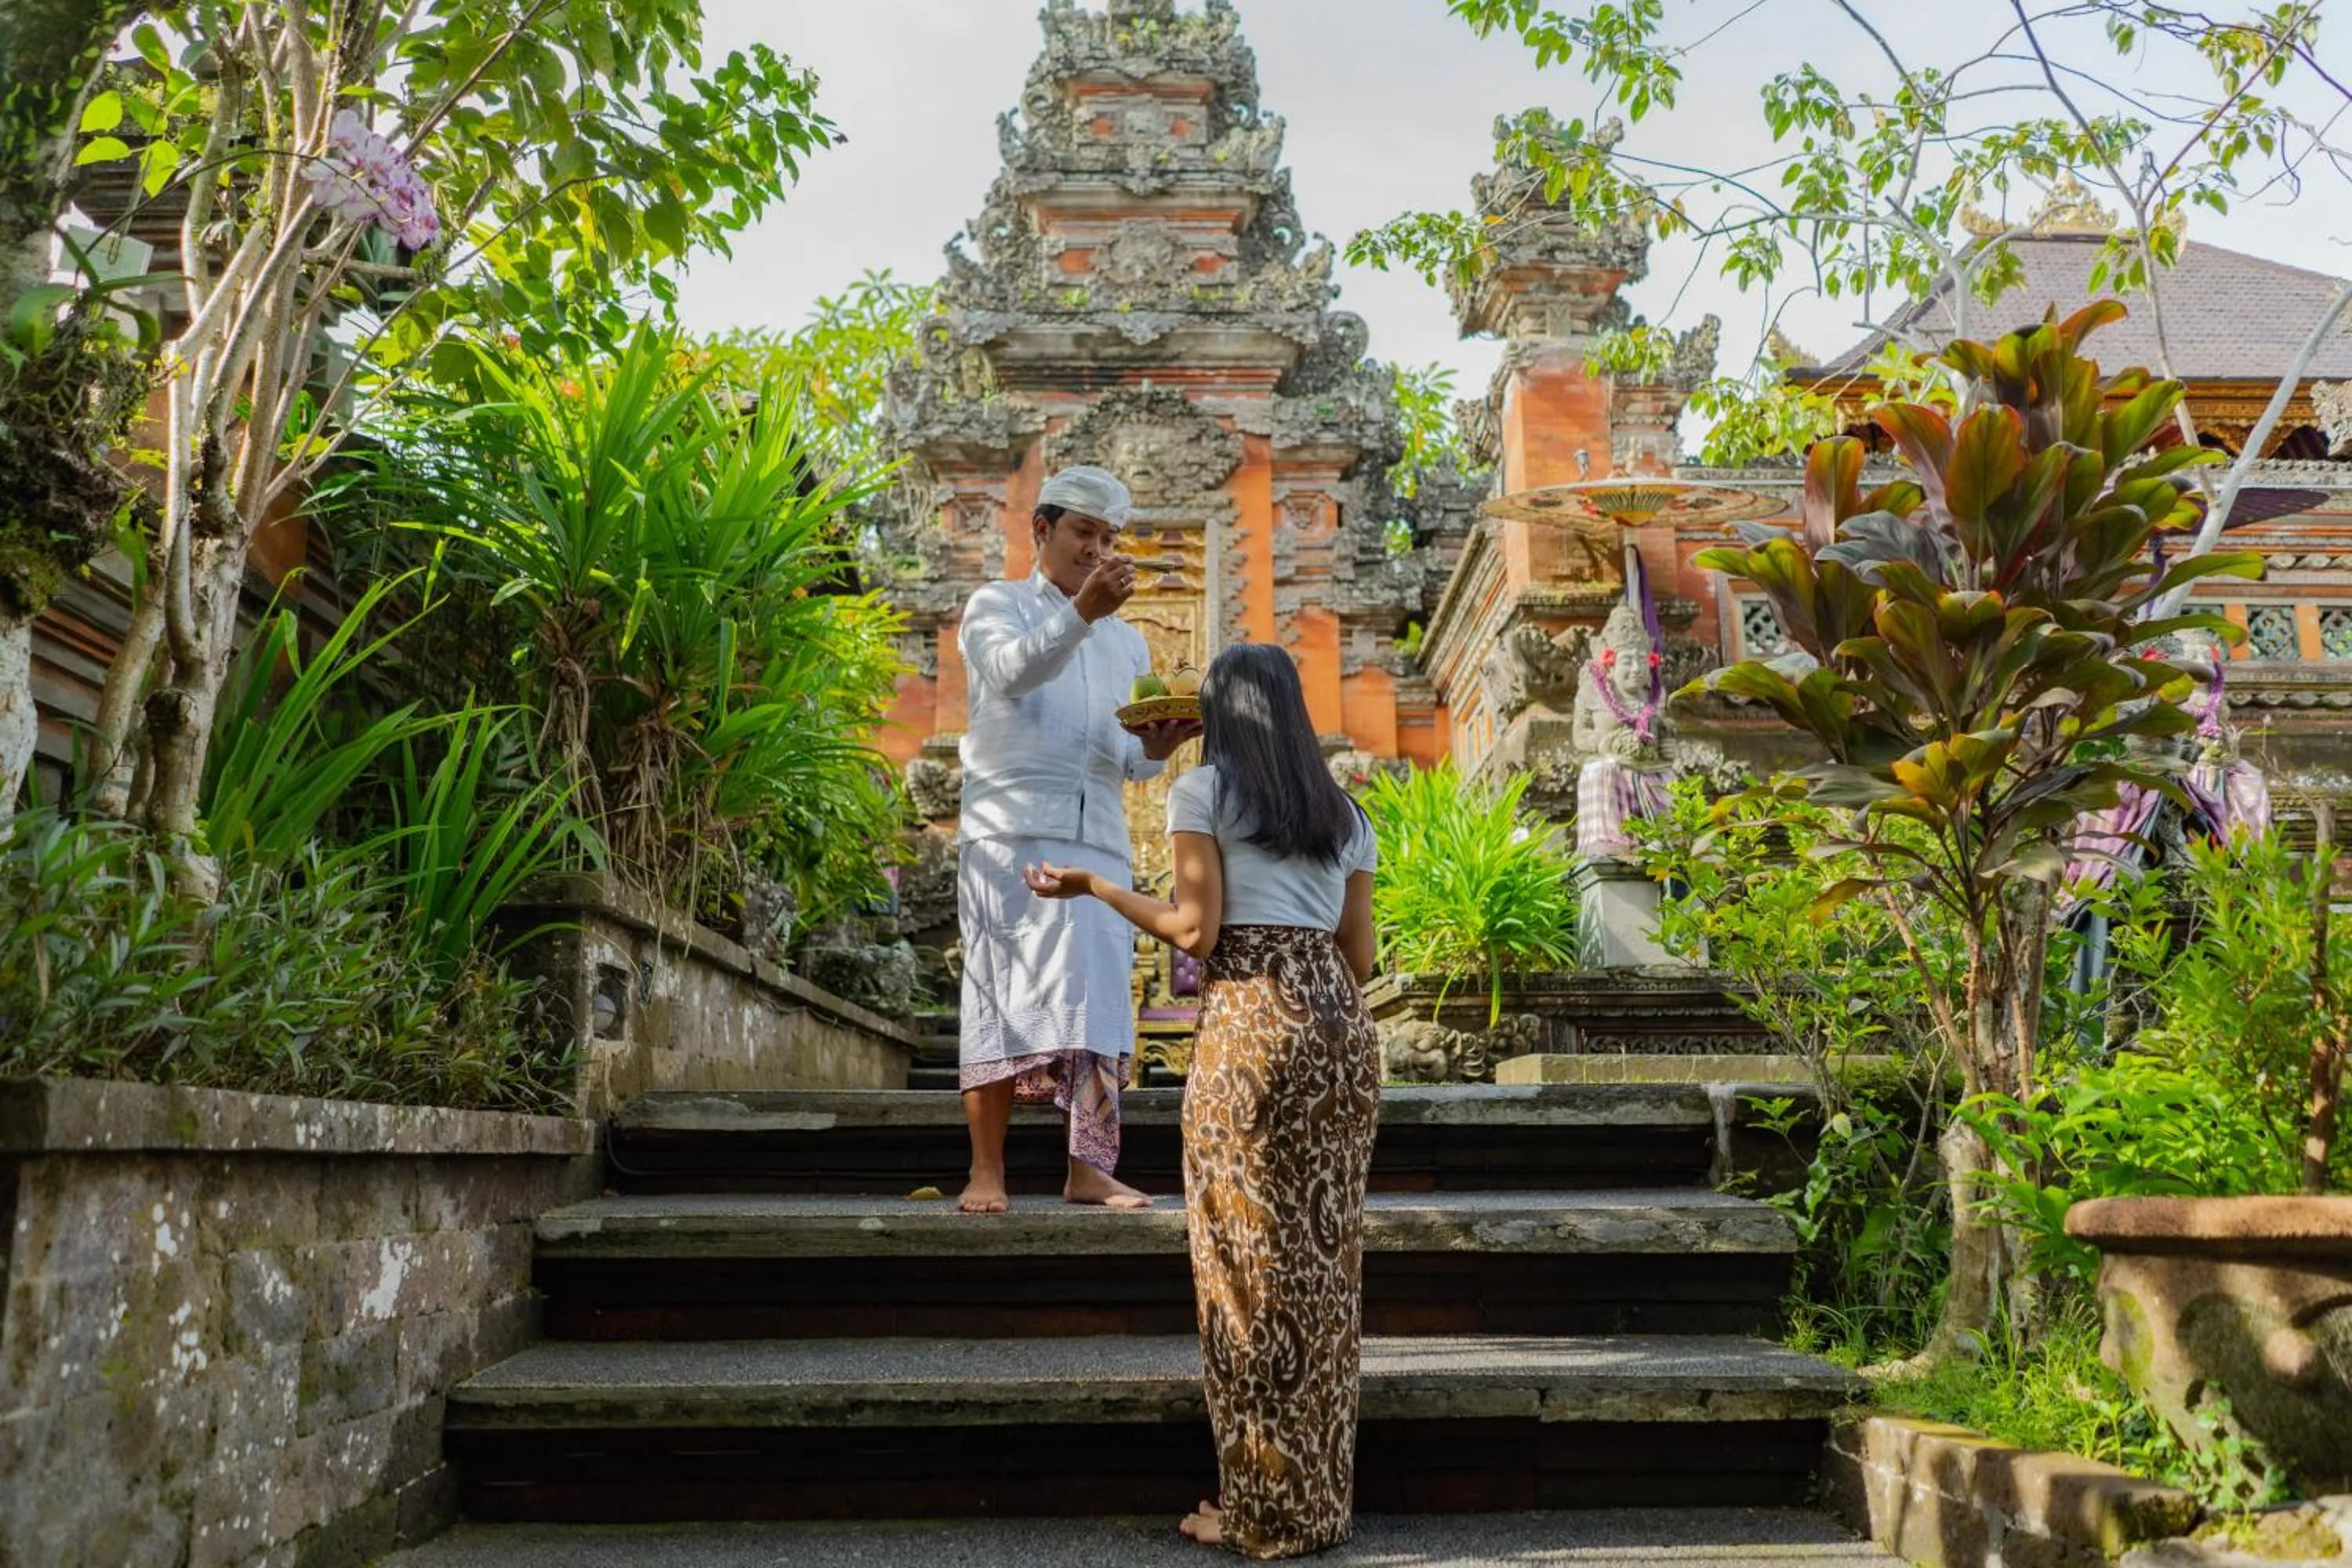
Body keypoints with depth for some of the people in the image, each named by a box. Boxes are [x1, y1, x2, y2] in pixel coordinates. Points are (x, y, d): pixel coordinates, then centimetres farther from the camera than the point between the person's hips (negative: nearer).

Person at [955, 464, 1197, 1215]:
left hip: (1100, 840, 4)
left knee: (1098, 1001, -2)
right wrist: (1083, 610, -29)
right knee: (1001, 999, -5)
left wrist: (1156, 747, -7)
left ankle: (1089, 1169, 2)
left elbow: (1130, 761, 16)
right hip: (1011, 834, -4)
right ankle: (987, 1172, -1)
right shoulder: (995, 605, 10)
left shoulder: (1128, 642, 23)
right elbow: (1012, 670, -14)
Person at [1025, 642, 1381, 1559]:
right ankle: (1321, 1500, 17)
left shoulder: (1202, 790, 2)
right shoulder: (1344, 812, 17)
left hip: (1250, 1023, -5)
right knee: (1323, 1261, 10)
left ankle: (1268, 1510, 6)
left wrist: (1093, 885, 6)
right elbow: (1359, 957, 15)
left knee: (1251, 1264, 1)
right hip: (1341, 1026, 6)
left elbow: (1196, 932, -5)